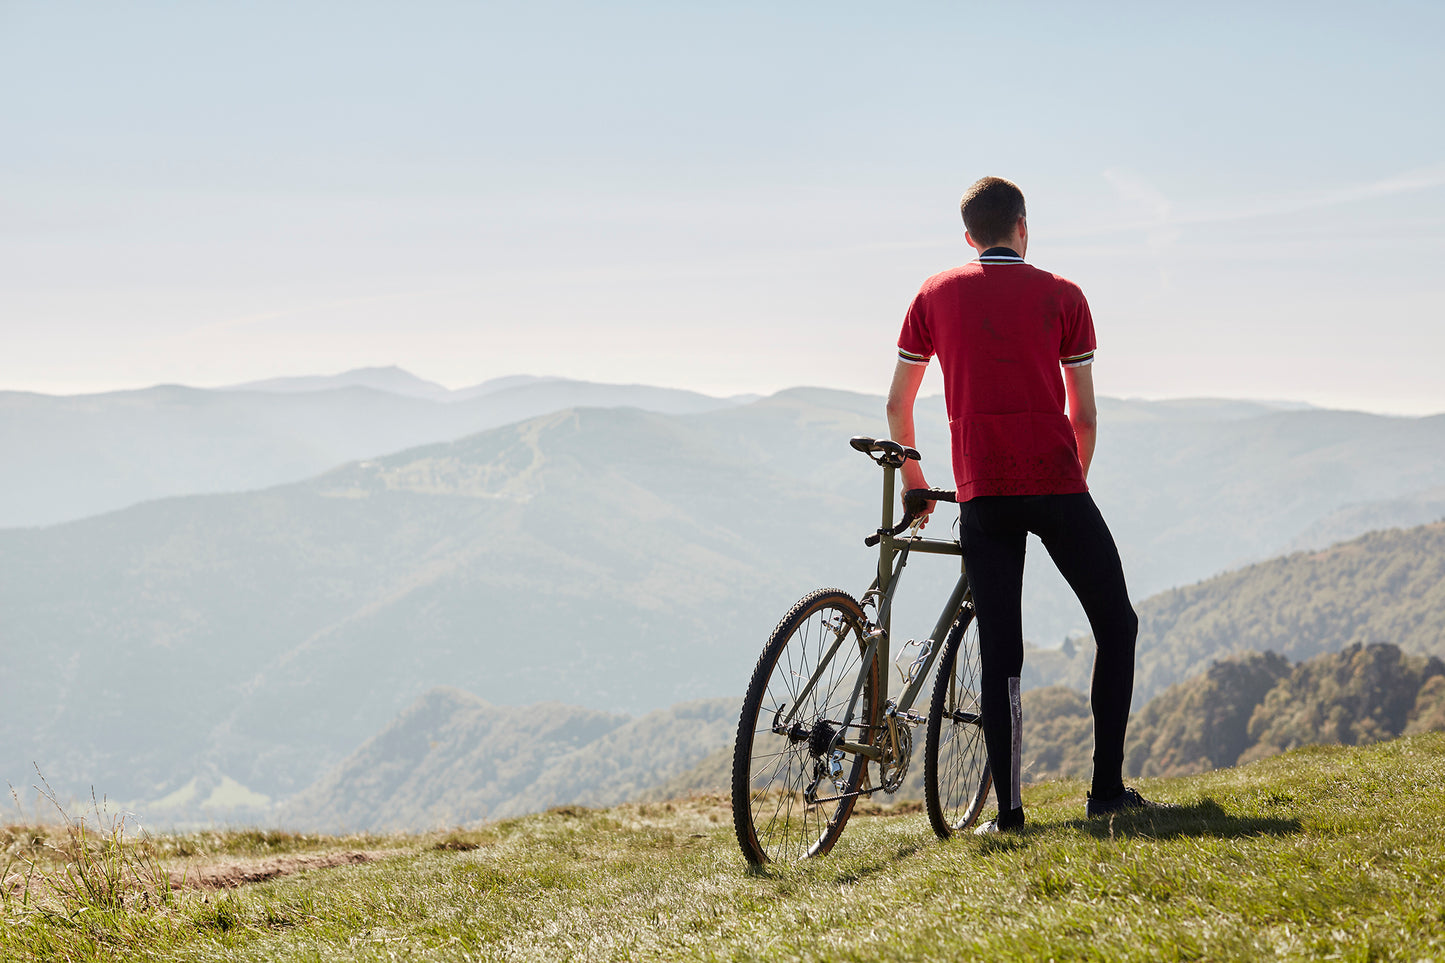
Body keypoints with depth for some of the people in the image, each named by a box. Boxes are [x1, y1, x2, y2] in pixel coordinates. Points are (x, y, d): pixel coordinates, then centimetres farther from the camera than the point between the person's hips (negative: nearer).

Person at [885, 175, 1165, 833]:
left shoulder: (935, 295, 10)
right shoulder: (1061, 296, 5)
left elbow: (897, 402, 14)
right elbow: (1084, 415, 5)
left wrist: (912, 474, 29)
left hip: (981, 494, 2)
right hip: (1057, 484, -2)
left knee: (998, 652, 4)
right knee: (1116, 625, 12)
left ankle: (1007, 809, 0)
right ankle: (1108, 788, 6)